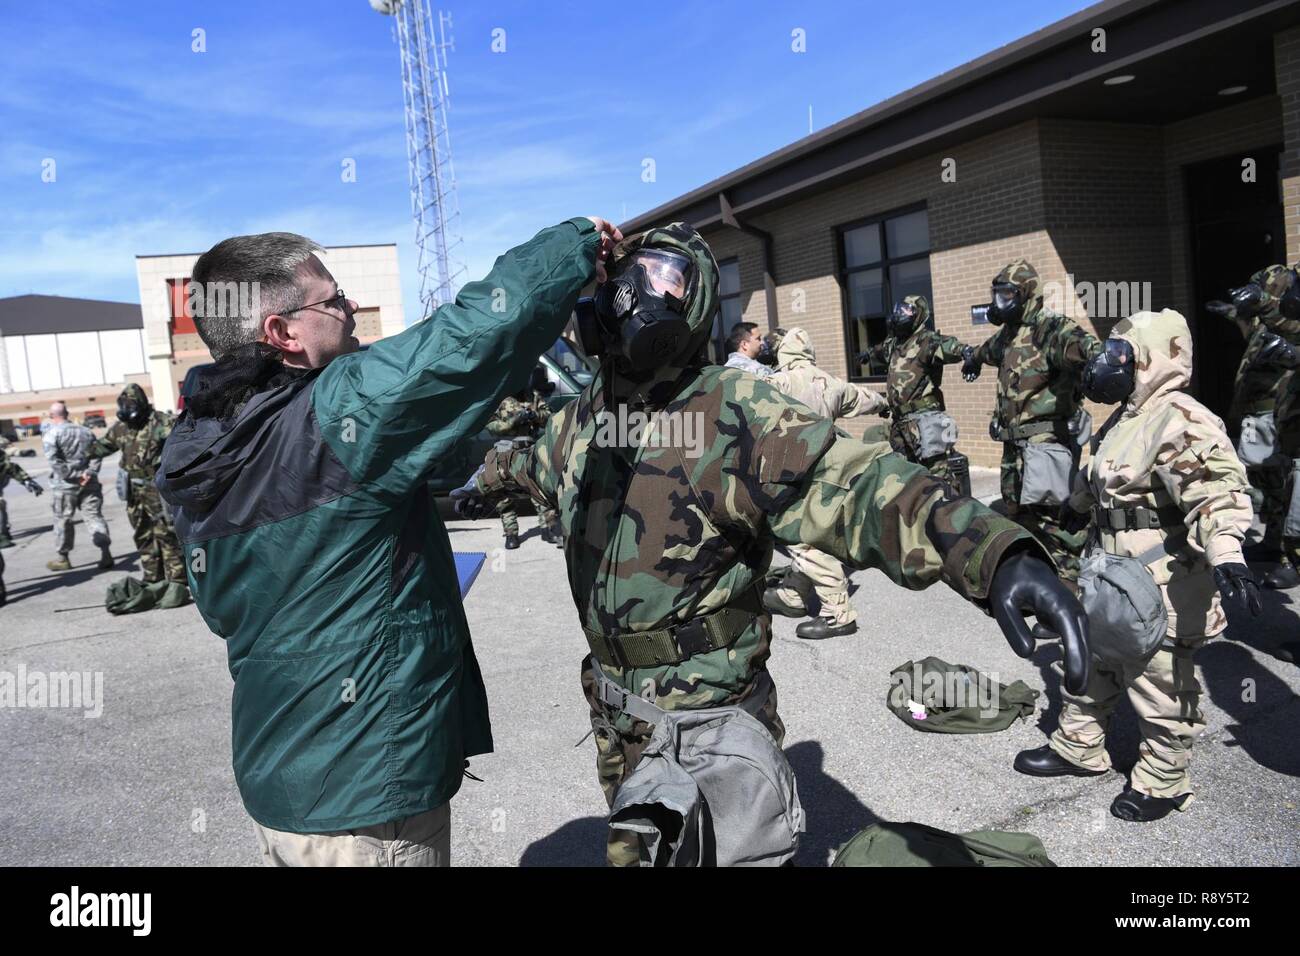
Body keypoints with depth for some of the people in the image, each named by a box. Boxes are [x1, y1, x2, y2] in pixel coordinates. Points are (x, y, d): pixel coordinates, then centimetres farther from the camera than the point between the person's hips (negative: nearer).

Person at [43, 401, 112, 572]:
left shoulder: (50, 433, -7)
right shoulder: (86, 431, 9)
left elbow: (54, 460, -17)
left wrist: (74, 476, -14)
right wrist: (89, 473, -6)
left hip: (64, 485, -3)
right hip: (89, 483, 4)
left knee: (63, 521, 8)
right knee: (94, 516, 3)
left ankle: (63, 558, 18)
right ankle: (105, 553, -7)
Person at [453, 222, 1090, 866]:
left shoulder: (733, 415, -21)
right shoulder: (583, 416, 1)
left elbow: (854, 487, -35)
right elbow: (539, 463, 26)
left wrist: (998, 557, -50)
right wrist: (489, 478, 45)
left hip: (708, 719, -6)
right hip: (614, 711, 7)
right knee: (629, 848, 26)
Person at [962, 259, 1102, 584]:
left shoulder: (1050, 329, -13)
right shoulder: (1009, 334, 16)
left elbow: (1075, 342, -36)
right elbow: (989, 349, 41)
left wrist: (1098, 355, -60)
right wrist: (973, 359, 63)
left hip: (1046, 442, -9)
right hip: (1015, 444, 9)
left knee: (1052, 521, -11)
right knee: (1017, 514, 18)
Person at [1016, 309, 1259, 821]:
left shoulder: (1180, 424, -21)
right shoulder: (1126, 418, 11)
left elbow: (1218, 493, -34)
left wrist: (1227, 555, -50)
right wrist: (1078, 502, 47)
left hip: (1160, 589, -10)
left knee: (1159, 687, 6)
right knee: (1091, 664, 21)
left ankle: (1163, 783, 23)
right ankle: (1077, 747, 38)